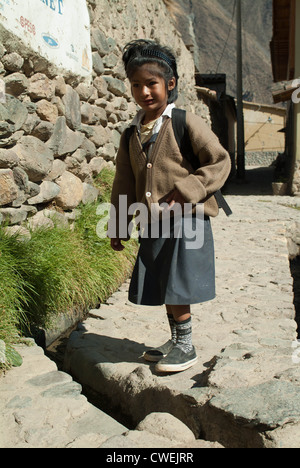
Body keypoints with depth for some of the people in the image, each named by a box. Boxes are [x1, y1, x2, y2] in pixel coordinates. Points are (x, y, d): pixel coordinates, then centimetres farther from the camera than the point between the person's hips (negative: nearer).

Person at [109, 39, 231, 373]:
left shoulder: (187, 124, -7)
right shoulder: (131, 135, 10)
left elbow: (220, 162, -8)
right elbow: (124, 185, 14)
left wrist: (184, 193, -18)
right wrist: (118, 227, 13)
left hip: (186, 221, -6)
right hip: (152, 225, 6)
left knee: (178, 287, -3)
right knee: (163, 288, 14)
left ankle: (186, 347, 17)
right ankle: (175, 340, 33)